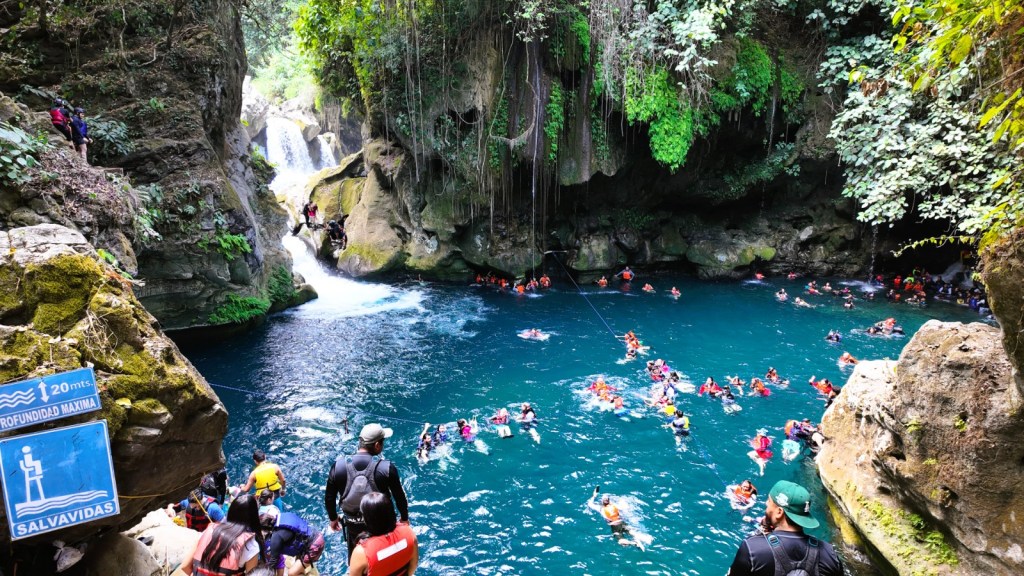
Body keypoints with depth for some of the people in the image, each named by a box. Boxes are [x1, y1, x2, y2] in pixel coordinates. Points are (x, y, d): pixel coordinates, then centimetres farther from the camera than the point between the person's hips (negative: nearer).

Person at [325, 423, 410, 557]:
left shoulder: (339, 465, -18)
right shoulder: (386, 468, -24)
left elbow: (329, 497, -6)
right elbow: (399, 497, -12)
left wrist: (333, 518, 12)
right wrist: (404, 518, 6)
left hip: (353, 525, 2)